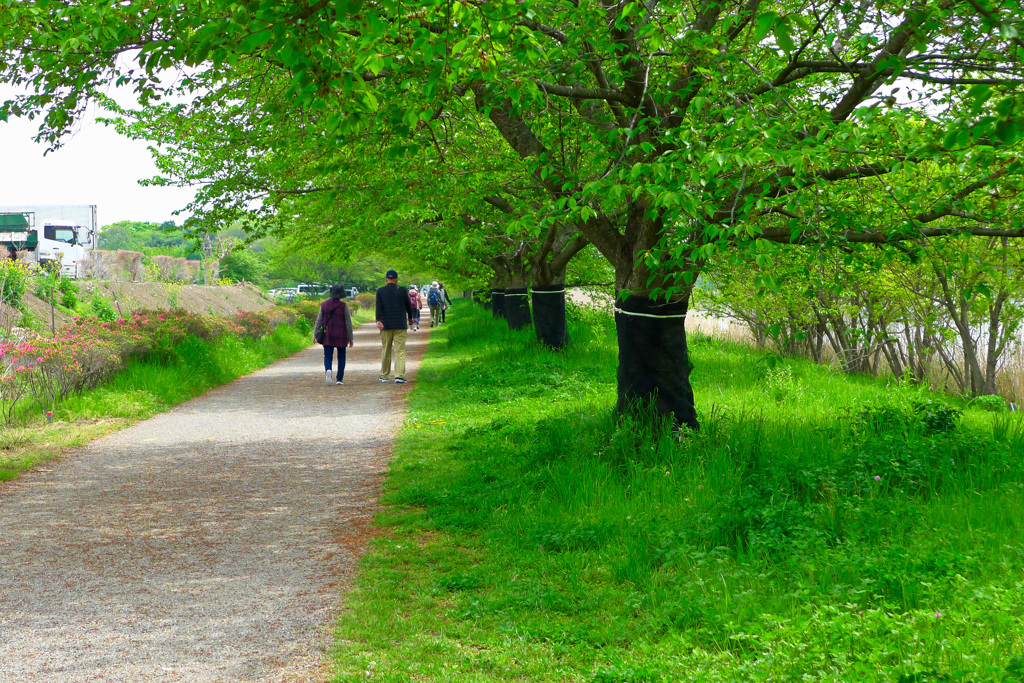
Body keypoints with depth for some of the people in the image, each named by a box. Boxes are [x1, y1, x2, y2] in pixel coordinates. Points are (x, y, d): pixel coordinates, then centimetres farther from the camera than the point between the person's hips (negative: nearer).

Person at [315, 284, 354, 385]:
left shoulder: (324, 305, 0)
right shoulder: (343, 306, -8)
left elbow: (319, 321, 3)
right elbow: (348, 323, -5)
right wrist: (350, 338, 2)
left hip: (328, 335, 2)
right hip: (341, 335, -2)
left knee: (327, 356, 4)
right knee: (341, 357, 10)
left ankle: (327, 369, -26)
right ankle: (339, 379, 8)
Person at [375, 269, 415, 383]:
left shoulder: (380, 291, 1)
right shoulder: (402, 291, 1)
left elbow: (379, 307, -9)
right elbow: (409, 306, 10)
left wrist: (378, 320, -15)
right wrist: (410, 318, 26)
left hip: (386, 325, 1)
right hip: (400, 325, -1)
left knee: (385, 351, 11)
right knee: (400, 351, -4)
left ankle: (384, 376, 19)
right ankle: (399, 375, -15)